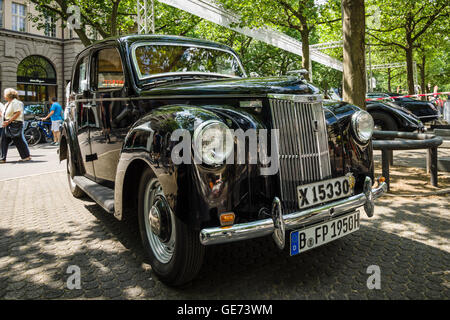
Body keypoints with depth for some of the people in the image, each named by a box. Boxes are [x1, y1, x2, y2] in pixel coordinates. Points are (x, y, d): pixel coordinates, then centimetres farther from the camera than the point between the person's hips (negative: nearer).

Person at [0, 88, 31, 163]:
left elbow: (18, 113, -19)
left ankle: (26, 156, 8)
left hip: (15, 124, -9)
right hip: (7, 125, 9)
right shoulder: (7, 104, 18)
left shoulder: (16, 102, -10)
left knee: (18, 140, -3)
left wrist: (8, 121, -20)